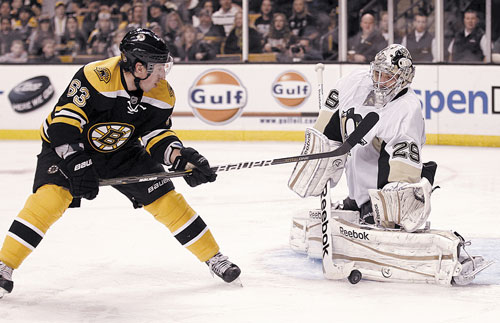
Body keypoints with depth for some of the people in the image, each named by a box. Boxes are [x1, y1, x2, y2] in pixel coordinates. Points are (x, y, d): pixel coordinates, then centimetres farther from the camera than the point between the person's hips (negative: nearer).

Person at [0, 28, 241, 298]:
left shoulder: (162, 95, -13)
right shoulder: (96, 77, -33)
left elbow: (155, 133, -5)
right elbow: (64, 121, -33)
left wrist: (180, 157, -23)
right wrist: (77, 163, -40)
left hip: (122, 151, 5)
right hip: (66, 145, -5)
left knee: (164, 198, -2)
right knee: (51, 195, -27)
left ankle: (213, 257, 13)